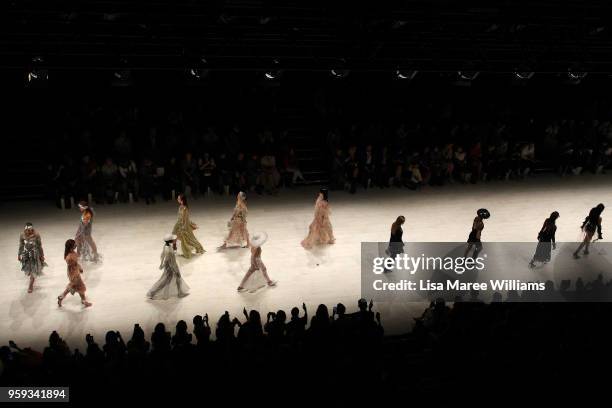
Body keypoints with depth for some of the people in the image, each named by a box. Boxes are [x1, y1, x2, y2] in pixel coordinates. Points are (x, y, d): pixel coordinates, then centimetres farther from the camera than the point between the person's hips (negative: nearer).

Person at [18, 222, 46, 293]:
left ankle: (31, 286, 18)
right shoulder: (22, 235, -14)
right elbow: (21, 245, 0)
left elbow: (40, 245, -9)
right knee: (28, 269, 18)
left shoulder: (36, 234, -20)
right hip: (26, 253, 2)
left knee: (33, 270, 3)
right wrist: (19, 255, 6)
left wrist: (42, 255, -2)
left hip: (35, 253, -2)